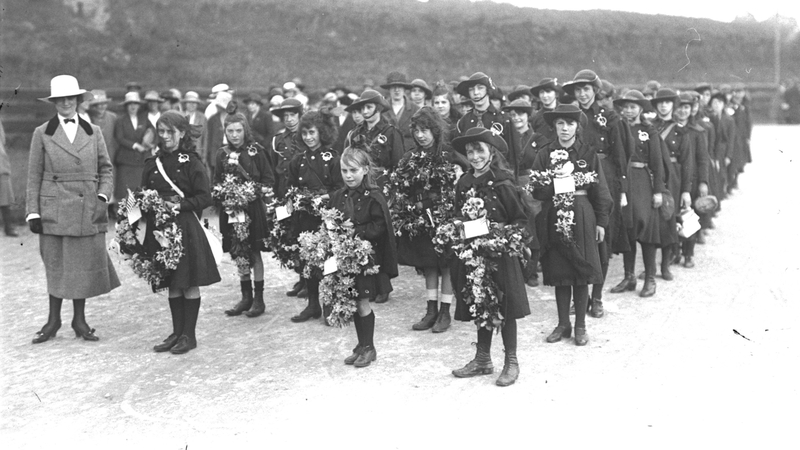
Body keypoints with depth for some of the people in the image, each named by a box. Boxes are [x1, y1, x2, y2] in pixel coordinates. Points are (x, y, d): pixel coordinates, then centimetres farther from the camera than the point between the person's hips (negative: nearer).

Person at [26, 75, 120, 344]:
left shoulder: (94, 132, 9)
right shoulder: (42, 134, 5)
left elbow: (106, 170, 12)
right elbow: (34, 177, 4)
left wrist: (103, 196, -4)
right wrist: (33, 212, -2)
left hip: (88, 211, 1)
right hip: (54, 210, -1)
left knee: (85, 265, 4)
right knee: (55, 265, 4)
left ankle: (79, 320, 16)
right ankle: (53, 320, 17)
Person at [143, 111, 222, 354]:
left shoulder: (191, 162, -6)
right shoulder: (153, 162, 8)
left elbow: (205, 197, -9)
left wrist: (179, 205, -18)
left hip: (186, 228, -5)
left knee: (189, 283, 3)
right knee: (171, 284, 12)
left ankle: (189, 334, 13)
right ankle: (177, 332, 22)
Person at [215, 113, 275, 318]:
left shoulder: (256, 151, -4)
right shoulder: (222, 154, 7)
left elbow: (269, 180, -2)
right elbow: (217, 182, 15)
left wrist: (257, 190, -17)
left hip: (253, 208, -4)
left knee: (254, 253, 1)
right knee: (238, 254, 8)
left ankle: (258, 298, 9)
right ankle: (246, 297, 19)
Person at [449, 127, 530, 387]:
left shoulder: (502, 184, -11)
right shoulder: (464, 184, 5)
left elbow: (521, 220, -7)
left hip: (500, 253, -5)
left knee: (505, 308, 3)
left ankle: (511, 362, 16)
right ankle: (482, 359, 27)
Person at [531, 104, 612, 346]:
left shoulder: (588, 153, 1)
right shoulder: (545, 154, 5)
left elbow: (600, 190, 2)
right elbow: (535, 190, 3)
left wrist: (601, 221, -1)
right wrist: (554, 181, -15)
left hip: (582, 217, -1)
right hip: (554, 218, 1)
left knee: (582, 273, 2)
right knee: (559, 272, 5)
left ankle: (580, 326, 14)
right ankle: (563, 323, 18)